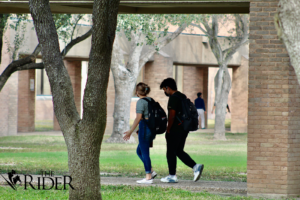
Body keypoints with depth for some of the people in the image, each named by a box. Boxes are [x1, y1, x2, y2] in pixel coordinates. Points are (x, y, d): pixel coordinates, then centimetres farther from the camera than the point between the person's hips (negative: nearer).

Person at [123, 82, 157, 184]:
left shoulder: (141, 102, -12)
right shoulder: (150, 100, 13)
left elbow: (138, 118, -18)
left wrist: (130, 131, -16)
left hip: (145, 128, -9)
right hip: (152, 128, 9)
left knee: (145, 153, -3)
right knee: (139, 151, 18)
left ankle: (148, 177, -2)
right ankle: (151, 171, 13)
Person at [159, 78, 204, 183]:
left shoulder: (173, 98, -14)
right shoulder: (183, 96, 15)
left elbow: (172, 116, -19)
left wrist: (168, 130, -12)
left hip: (175, 130, -9)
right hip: (184, 129, 9)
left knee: (171, 153, 1)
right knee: (179, 151, 15)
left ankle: (172, 176, 5)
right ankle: (196, 166, 0)